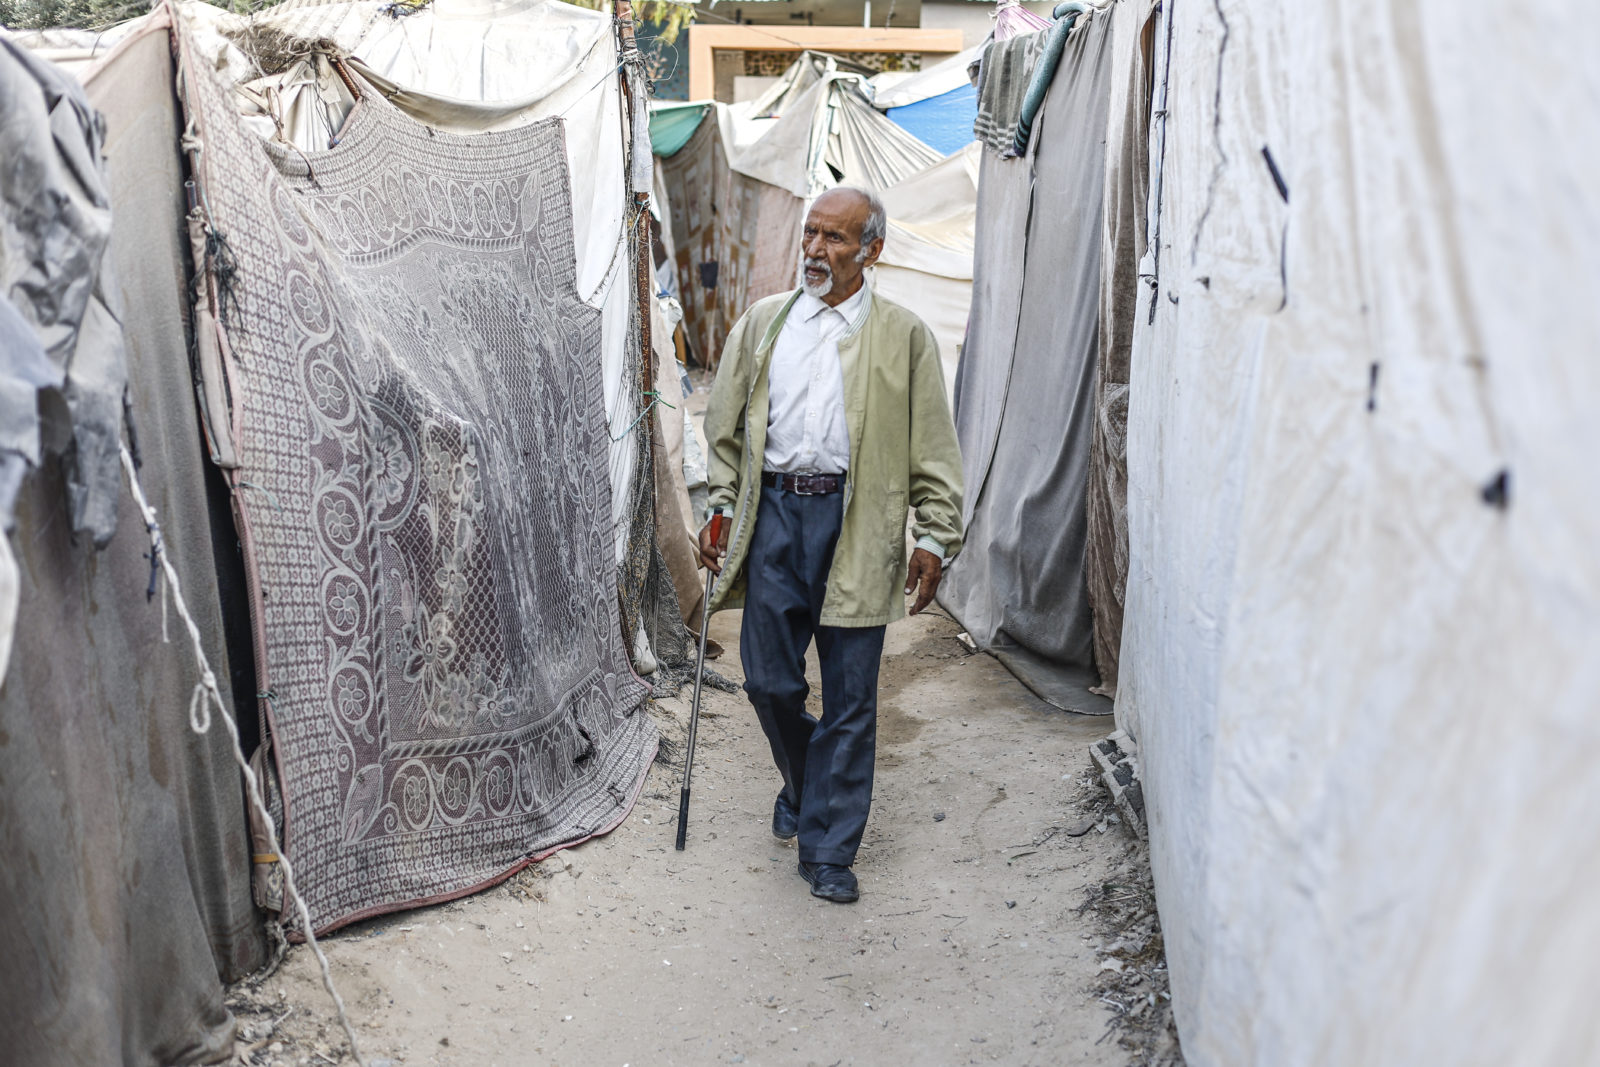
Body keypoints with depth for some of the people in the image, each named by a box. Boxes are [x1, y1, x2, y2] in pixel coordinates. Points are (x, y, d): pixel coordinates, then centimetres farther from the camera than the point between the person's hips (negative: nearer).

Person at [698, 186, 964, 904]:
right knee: (769, 681, 6)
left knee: (849, 697, 2)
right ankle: (802, 782, 37)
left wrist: (934, 540, -2)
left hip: (856, 524, -2)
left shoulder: (904, 336, 4)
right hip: (773, 510, 3)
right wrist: (722, 509, 10)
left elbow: (933, 452, 4)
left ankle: (828, 850, 15)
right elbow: (726, 427, 16)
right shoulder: (761, 322, 12)